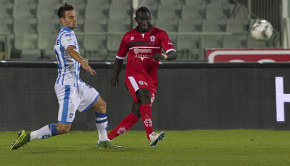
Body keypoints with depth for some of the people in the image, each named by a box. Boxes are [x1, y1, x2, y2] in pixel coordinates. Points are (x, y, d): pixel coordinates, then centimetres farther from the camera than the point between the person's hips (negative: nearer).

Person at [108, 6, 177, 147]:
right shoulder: (128, 36, 10)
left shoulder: (160, 34, 4)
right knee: (145, 97, -30)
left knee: (136, 114, -2)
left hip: (151, 79, 2)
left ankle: (107, 138, 10)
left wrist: (164, 56, -31)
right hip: (133, 75, -2)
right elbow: (119, 57, 24)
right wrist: (115, 76, 19)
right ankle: (151, 136, -43)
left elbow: (173, 54, -9)